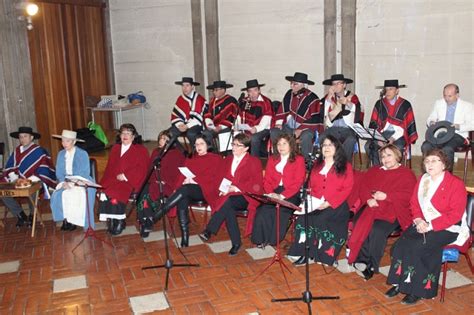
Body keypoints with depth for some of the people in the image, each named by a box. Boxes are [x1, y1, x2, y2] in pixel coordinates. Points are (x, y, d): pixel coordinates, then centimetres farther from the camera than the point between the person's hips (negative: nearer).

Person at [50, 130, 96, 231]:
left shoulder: (83, 154, -4)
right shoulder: (61, 154, 12)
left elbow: (85, 173, -9)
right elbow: (59, 172, 8)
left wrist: (73, 183, -21)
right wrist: (64, 182, -12)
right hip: (65, 182, 4)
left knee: (74, 195, -33)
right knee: (57, 195, -24)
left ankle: (73, 221, -17)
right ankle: (65, 219, -13)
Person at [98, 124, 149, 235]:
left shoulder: (141, 150, 7)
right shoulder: (115, 149, 21)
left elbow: (141, 169, -3)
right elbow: (109, 167, 20)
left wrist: (125, 176, -13)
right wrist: (116, 176, -1)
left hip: (131, 181, -5)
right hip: (114, 180, 5)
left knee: (115, 192, -31)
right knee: (104, 190, -25)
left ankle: (119, 221, -16)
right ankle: (110, 219, -17)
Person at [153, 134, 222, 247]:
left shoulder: (215, 158, 14)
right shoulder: (191, 159, 28)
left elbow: (212, 176, -1)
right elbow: (182, 174, 15)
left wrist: (194, 180, -13)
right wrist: (178, 187, -5)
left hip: (205, 190, -4)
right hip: (187, 189, 4)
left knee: (185, 189, -35)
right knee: (182, 200, -33)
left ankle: (157, 215, -36)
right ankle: (185, 235, -36)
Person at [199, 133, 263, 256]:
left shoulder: (254, 162, 3)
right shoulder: (227, 160, 20)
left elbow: (256, 186, -5)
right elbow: (221, 179, 18)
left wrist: (236, 188, -16)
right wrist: (224, 189, -6)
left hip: (246, 197, -4)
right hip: (228, 195, 4)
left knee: (229, 201, -35)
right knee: (228, 209, -31)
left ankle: (209, 231, -31)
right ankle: (236, 243, -24)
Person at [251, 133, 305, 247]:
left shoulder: (299, 160, 6)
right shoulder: (272, 160, 21)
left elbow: (297, 182, -4)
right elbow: (267, 179, 14)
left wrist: (282, 196, -16)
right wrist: (270, 193, -7)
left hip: (290, 194, -3)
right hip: (273, 193, 3)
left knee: (280, 211, -31)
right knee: (263, 209, -27)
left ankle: (273, 240, -15)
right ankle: (261, 239, -16)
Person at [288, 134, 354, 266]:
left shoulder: (345, 166, 6)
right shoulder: (317, 164, 20)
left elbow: (346, 189, -3)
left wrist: (329, 203, -15)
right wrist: (311, 200, -2)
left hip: (336, 205, -3)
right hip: (315, 203, 4)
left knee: (320, 219, -31)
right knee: (303, 217, -25)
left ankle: (323, 253, -16)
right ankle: (304, 252, -19)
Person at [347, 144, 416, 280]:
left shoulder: (407, 174, 11)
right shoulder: (374, 171, 24)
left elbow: (408, 195, -6)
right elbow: (362, 185, 10)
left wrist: (386, 196, -15)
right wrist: (368, 199, -10)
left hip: (392, 209, -4)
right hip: (372, 206, 4)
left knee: (377, 229, -31)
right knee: (359, 222, -27)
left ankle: (371, 266, -20)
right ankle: (362, 259, -21)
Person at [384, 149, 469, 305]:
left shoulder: (456, 184, -9)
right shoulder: (423, 180, 10)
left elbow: (455, 214, -15)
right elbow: (414, 203, 13)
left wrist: (430, 226, -21)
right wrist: (418, 220, -7)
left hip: (447, 228, -6)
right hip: (423, 224, 6)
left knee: (415, 248, -26)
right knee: (400, 244, -19)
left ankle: (418, 289, -9)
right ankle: (399, 283, -8)